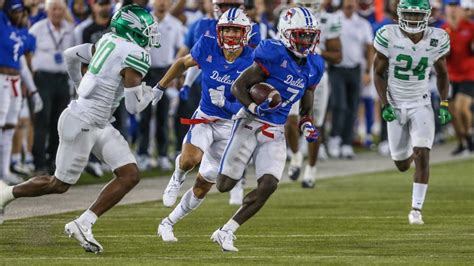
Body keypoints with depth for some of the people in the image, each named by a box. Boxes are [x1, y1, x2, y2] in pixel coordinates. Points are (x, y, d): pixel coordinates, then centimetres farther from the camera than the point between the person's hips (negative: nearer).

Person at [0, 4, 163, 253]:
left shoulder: (108, 42, 5)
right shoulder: (135, 56, -21)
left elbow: (70, 55, 16)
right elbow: (133, 106, -18)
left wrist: (81, 87, 30)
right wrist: (151, 94, 3)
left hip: (100, 125, 9)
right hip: (80, 125, -9)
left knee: (130, 176, 2)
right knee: (60, 184, 8)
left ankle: (83, 223, 2)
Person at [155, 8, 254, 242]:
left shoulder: (252, 63, -16)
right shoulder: (207, 48, -11)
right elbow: (183, 63, 10)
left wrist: (225, 103, -30)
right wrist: (160, 87, 17)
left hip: (231, 125, 0)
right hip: (204, 117, 0)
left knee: (204, 184, 6)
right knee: (191, 159, -32)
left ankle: (168, 223, 25)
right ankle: (177, 177, 5)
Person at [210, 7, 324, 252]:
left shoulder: (313, 67, 5)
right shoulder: (273, 56, -16)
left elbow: (306, 104, 19)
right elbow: (238, 86, -13)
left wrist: (307, 125, 0)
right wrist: (253, 107, -28)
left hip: (276, 133, 5)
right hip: (250, 124, -5)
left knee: (268, 185, -12)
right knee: (224, 185, -3)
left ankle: (225, 232, -2)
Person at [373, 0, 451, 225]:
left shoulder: (436, 40, -9)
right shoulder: (389, 37, -15)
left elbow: (442, 74, 7)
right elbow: (378, 73, -5)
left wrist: (444, 104, -3)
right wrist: (385, 105, -15)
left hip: (421, 104, 0)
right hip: (396, 105, 0)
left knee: (422, 156, -16)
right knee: (402, 165, 9)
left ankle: (416, 209, -7)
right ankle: (411, 152, 47)